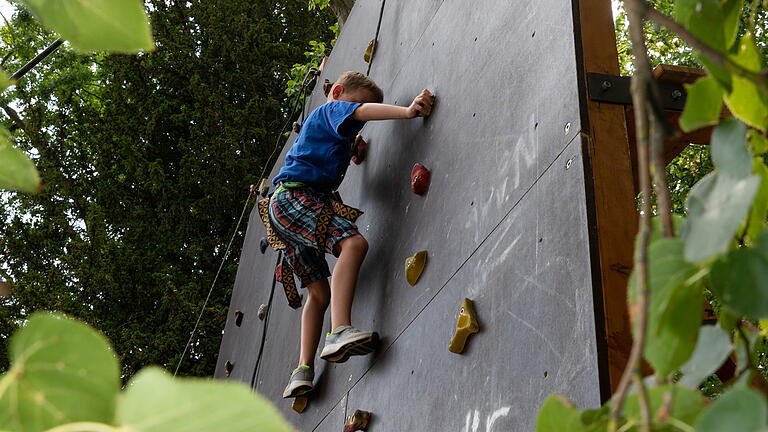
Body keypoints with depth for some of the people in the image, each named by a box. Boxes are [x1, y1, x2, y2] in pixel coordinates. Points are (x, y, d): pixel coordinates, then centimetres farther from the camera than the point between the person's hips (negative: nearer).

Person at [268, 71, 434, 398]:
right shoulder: (333, 109, 4)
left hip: (282, 206, 11)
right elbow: (362, 111, -18)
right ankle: (339, 331, -45)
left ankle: (303, 370, 5)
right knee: (353, 243, -30)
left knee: (319, 291, 9)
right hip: (295, 196, -11)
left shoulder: (317, 121, 32)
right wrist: (407, 111, -30)